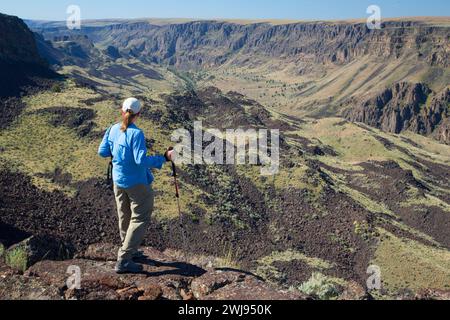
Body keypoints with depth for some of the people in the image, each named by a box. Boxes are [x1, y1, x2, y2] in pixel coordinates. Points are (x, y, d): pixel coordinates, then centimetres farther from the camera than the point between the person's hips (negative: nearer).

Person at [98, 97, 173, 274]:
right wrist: (164, 158, -27)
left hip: (118, 180, 8)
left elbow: (102, 152, 6)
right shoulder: (136, 133, -22)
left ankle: (129, 250, 38)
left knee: (125, 216, 21)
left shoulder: (113, 129, -2)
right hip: (137, 183, -7)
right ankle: (123, 260, 0)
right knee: (140, 219, 2)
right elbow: (141, 160, -29)